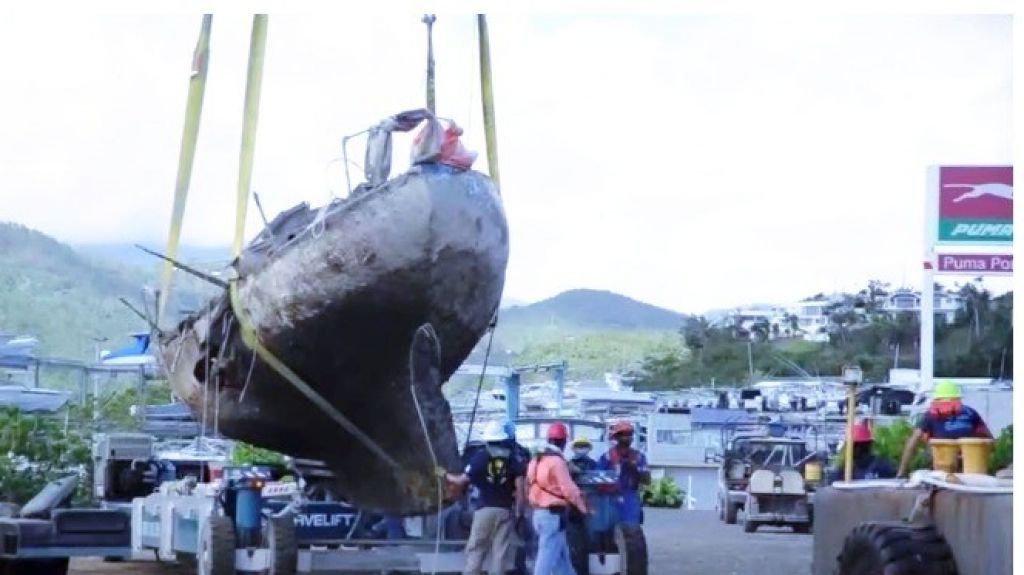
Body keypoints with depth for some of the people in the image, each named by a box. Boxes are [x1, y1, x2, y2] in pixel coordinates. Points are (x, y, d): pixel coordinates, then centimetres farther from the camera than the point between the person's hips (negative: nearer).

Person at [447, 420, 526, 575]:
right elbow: (520, 485, -3)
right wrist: (519, 510, 3)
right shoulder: (513, 457, 3)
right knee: (500, 551, 2)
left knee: (475, 549, 3)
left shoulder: (480, 457, -1)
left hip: (485, 509, -1)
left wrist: (445, 476, 18)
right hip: (505, 510, 1)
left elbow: (462, 480, 0)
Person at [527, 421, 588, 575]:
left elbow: (529, 487, 17)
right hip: (553, 514, -9)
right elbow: (569, 489, -16)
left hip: (539, 513, 9)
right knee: (548, 556, -8)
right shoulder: (556, 460, -15)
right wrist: (584, 507, -6)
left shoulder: (536, 460, 14)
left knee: (562, 556, 17)